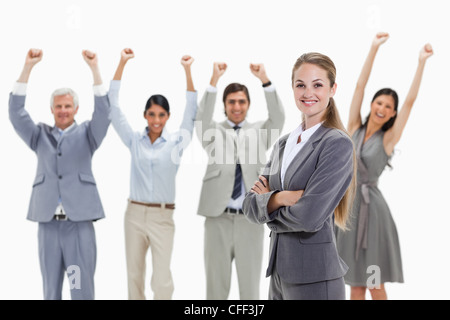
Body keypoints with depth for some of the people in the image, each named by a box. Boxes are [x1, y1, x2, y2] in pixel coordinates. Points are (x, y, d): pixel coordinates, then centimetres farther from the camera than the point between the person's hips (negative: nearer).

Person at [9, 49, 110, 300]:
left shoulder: (86, 134, 8)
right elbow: (16, 111, 2)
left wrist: (95, 69, -17)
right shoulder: (40, 135, 13)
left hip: (79, 222, -2)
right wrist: (28, 67, -8)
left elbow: (103, 111, -7)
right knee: (51, 290, 8)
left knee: (82, 289, -1)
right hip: (48, 223, 2)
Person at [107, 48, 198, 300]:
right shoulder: (135, 140, 4)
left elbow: (192, 113, -3)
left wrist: (188, 71, -9)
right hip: (135, 213, 2)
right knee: (134, 275, 11)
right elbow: (114, 107, 2)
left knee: (162, 281, -7)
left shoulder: (176, 142, 0)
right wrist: (122, 63, -1)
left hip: (163, 216, -2)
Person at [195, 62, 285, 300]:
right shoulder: (213, 132, 7)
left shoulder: (259, 131, 9)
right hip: (218, 219, 0)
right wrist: (214, 81, -24)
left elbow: (278, 118, -8)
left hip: (250, 220, 1)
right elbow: (202, 119, -13)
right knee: (216, 285, 8)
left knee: (250, 285, 7)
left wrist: (265, 81, -20)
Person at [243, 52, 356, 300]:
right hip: (279, 271, 7)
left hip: (315, 278, -7)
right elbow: (250, 207, 5)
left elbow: (310, 216, -20)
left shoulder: (338, 144, -11)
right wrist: (280, 198, -15)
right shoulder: (283, 144, 11)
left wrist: (268, 205, -3)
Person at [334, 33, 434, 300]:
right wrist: (374, 48, 0)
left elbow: (411, 101, -8)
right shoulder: (354, 129, 6)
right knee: (355, 285, 8)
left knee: (375, 285, 2)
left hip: (371, 207, -3)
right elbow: (360, 86, 3)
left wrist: (422, 62, -10)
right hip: (347, 204, 3)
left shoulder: (388, 138, -1)